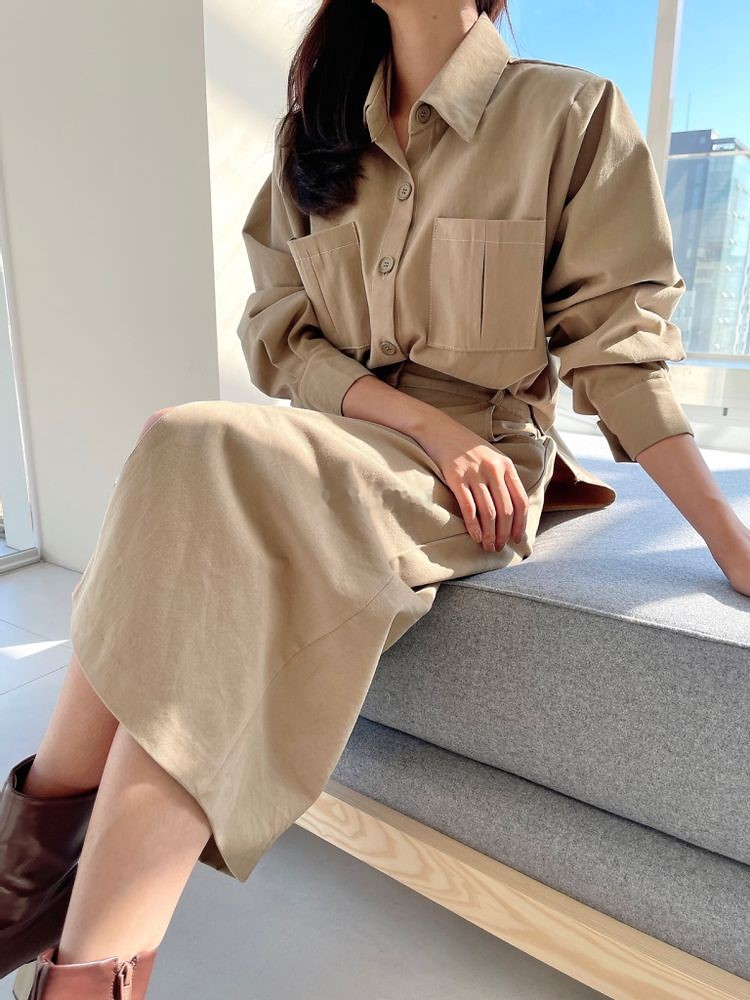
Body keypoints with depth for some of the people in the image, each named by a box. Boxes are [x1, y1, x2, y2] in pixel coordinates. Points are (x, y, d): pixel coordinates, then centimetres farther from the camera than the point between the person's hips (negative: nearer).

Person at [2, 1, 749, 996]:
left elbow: (620, 347, -2)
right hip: (335, 441, 4)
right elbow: (279, 333, 5)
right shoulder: (313, 136, 13)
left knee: (207, 462, -29)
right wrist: (428, 424, -12)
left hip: (487, 465, -3)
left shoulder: (571, 114, 3)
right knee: (199, 464, -28)